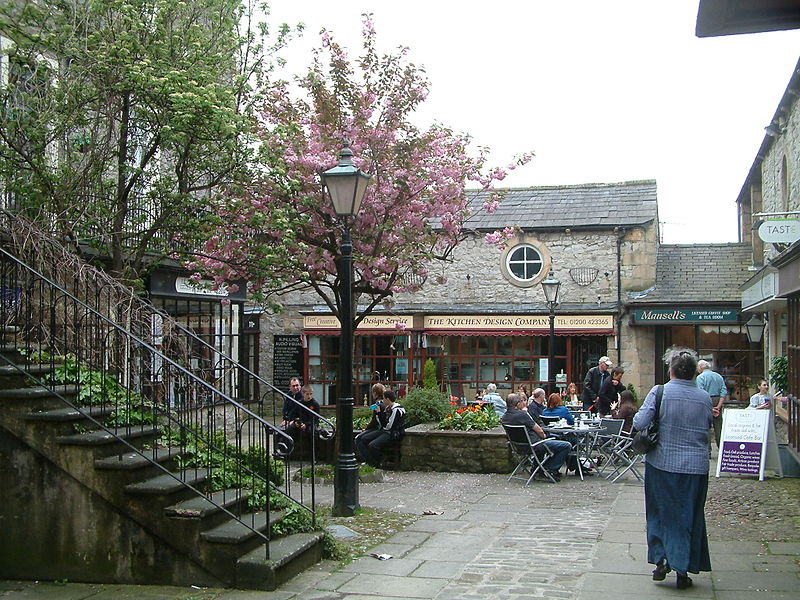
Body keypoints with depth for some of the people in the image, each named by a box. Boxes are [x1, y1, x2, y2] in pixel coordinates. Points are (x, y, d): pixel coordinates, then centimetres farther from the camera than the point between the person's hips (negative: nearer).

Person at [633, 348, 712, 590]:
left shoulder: (660, 392, -10)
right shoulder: (705, 398, -1)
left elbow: (639, 422, -14)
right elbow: (708, 429, 9)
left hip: (662, 463, -1)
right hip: (695, 466, 1)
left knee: (660, 513, 14)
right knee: (689, 517, 11)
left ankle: (661, 561, 11)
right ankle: (683, 570, 13)